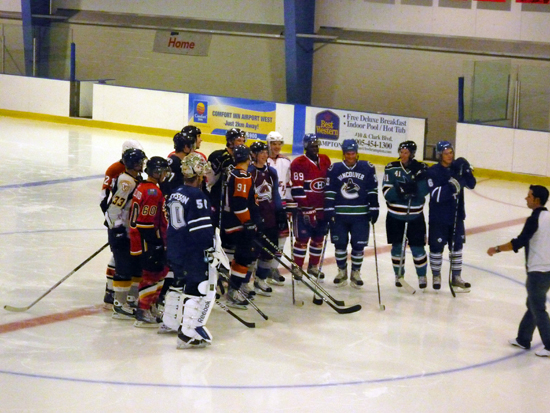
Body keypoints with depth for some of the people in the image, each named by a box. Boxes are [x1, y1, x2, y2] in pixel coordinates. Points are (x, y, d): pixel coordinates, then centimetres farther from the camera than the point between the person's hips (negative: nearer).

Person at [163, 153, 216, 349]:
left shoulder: (174, 194, 10)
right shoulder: (197, 197, -17)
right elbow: (202, 230, -21)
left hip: (174, 250, 9)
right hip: (193, 254, -9)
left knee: (180, 283, 26)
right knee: (201, 288, -7)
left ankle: (170, 321, 38)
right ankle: (189, 334, -13)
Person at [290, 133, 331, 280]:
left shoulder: (325, 160, 8)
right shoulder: (299, 163, -12)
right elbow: (297, 189, -16)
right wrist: (307, 210, -18)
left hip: (322, 210, 6)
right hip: (305, 209, -6)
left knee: (318, 239, 14)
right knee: (302, 239, -1)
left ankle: (313, 266, 28)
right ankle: (297, 268, 10)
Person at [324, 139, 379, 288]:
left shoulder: (367, 168, 0)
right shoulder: (334, 169, -1)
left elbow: (372, 190, 3)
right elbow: (329, 191, 0)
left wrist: (374, 209, 0)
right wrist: (329, 210, -5)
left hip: (360, 214, 0)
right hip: (339, 214, 0)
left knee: (358, 245, 4)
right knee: (340, 244, 6)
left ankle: (355, 273, 20)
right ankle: (342, 272, 24)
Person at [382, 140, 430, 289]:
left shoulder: (422, 168, -5)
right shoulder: (391, 168, -5)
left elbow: (423, 192, -15)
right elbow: (387, 192, -13)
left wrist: (419, 177, -27)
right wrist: (402, 189, -28)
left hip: (415, 216, -1)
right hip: (395, 215, 1)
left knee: (417, 247, 2)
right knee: (397, 246, 7)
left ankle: (422, 275, 18)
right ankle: (399, 275, 22)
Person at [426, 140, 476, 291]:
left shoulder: (457, 167, 1)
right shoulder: (433, 172, -14)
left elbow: (471, 185, -2)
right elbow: (436, 195, -22)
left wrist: (467, 171, -18)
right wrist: (451, 187, -33)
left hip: (456, 215, 5)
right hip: (438, 217, -5)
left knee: (456, 246, 13)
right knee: (436, 247, 5)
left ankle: (456, 277, 25)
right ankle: (436, 276, 23)